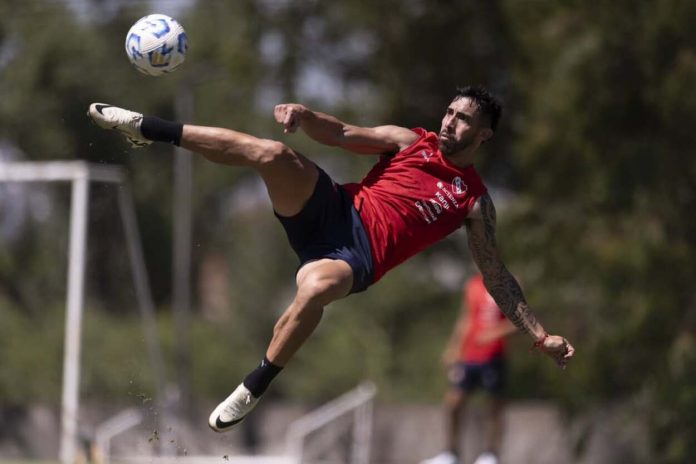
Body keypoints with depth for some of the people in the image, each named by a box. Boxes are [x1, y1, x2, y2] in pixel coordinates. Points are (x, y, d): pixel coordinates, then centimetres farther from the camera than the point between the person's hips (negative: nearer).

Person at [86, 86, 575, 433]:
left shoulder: (474, 201, 12)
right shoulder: (411, 141, 17)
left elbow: (497, 278, 14)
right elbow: (343, 134, 10)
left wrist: (540, 335, 7)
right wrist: (304, 115, -11)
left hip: (357, 255, -3)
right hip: (333, 210, 3)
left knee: (315, 287, -41)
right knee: (271, 153, -26)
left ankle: (254, 389, -23)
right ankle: (150, 129, -16)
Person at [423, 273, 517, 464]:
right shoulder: (471, 285, 9)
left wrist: (495, 332, -21)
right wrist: (453, 348, 14)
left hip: (494, 357, -4)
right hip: (469, 355, 4)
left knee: (494, 404, 1)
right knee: (453, 401, 1)